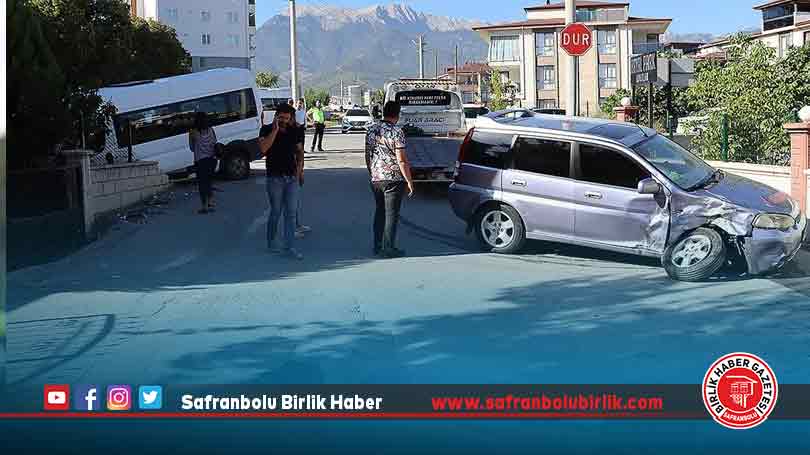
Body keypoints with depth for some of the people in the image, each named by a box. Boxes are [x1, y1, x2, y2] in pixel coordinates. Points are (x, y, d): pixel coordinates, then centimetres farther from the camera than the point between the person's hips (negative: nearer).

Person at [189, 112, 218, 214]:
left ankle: (205, 207, 1)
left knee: (202, 183, 2)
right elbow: (215, 145, 4)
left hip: (201, 161, -4)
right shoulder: (211, 130, 2)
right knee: (209, 182, 17)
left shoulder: (193, 132, -9)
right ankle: (211, 205, 17)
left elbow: (192, 147, -1)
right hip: (212, 159, 4)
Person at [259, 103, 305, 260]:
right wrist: (275, 130, -20)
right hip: (275, 178, -4)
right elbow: (263, 148, -21)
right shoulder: (267, 130, -3)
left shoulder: (294, 132, 8)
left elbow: (300, 151, 18)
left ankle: (290, 246, 3)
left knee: (291, 212, 1)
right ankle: (271, 243, 19)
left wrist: (299, 170, 6)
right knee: (276, 212, 2)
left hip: (292, 177, 4)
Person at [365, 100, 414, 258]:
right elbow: (401, 160, -16)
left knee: (380, 211, 17)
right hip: (393, 179, -6)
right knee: (392, 214, 1)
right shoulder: (396, 132, -13)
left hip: (376, 179, 6)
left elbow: (368, 155, 13)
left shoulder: (371, 130, 6)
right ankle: (389, 248, 2)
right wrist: (409, 180, -10)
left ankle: (377, 246, 20)